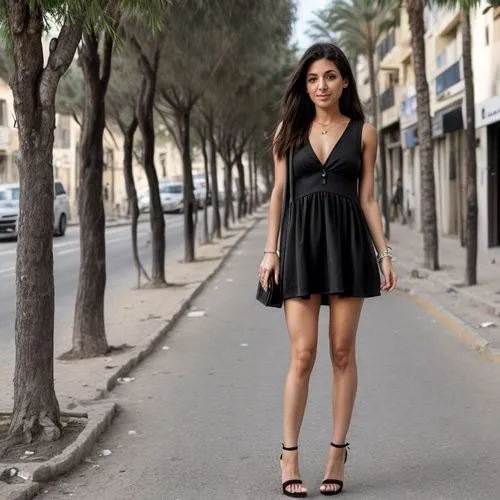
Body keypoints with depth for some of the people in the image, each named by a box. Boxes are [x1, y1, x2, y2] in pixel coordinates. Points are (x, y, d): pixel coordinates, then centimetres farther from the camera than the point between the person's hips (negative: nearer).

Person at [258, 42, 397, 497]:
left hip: (348, 241, 0)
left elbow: (368, 197, 7)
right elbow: (279, 192, 8)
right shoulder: (289, 129, 8)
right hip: (300, 241, 0)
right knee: (303, 354, -5)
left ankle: (338, 452, 12)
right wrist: (271, 249, 0)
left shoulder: (363, 131, 7)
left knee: (343, 352, 2)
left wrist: (385, 253, 0)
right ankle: (289, 455, 5)